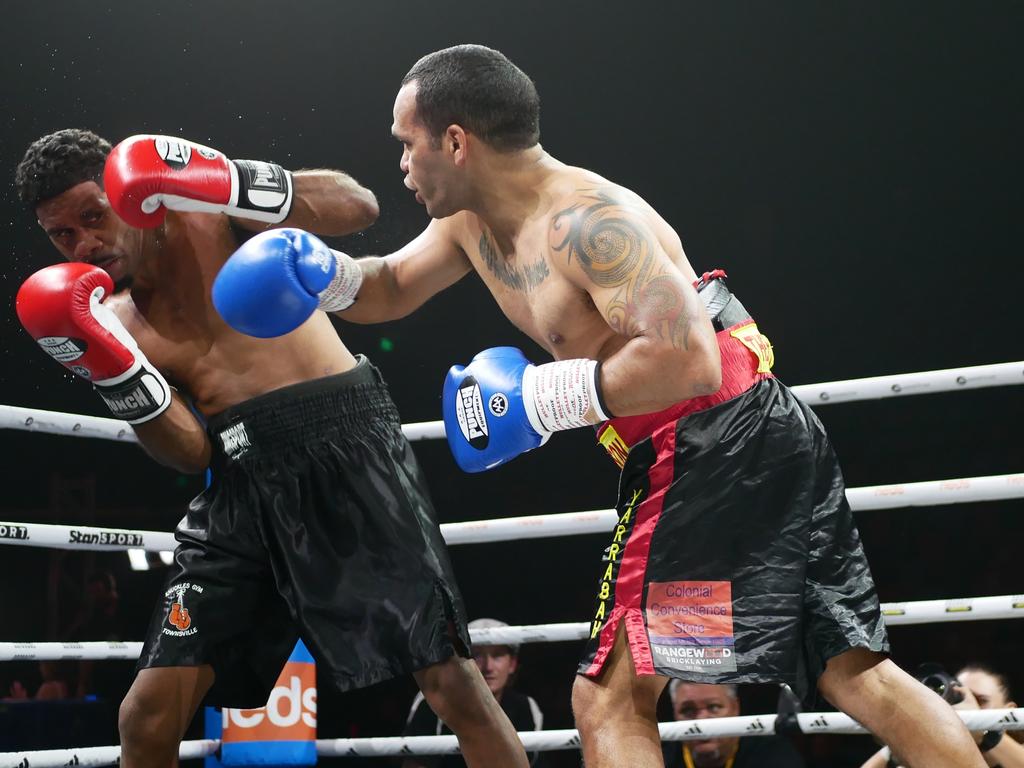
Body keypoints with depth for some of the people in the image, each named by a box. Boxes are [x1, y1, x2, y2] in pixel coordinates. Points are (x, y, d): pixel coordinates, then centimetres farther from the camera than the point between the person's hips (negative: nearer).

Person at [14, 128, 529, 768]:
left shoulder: (208, 209, 1)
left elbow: (359, 206, -11)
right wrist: (108, 367, -12)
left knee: (449, 677, -7)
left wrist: (229, 184, -22)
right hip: (242, 479, 5)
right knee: (148, 713, 0)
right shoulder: (115, 320, 12)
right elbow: (190, 453, 2)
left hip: (341, 436, -4)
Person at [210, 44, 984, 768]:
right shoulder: (473, 218, 11)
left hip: (715, 455, -10)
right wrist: (324, 274, 5)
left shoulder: (584, 219, -20)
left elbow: (688, 360, -29)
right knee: (859, 672, 12)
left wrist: (550, 396, -21)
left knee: (610, 698, -7)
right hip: (752, 444, 10)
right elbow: (391, 288, 26)